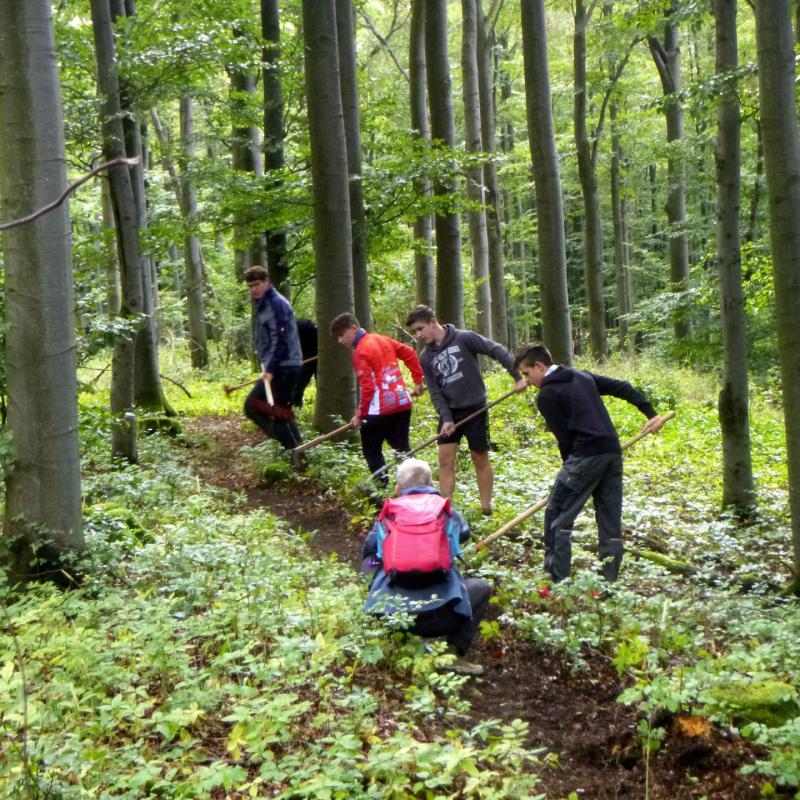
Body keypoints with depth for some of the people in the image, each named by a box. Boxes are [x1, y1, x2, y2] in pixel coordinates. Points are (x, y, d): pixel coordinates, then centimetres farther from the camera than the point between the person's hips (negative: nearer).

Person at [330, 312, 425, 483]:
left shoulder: (360, 352, -12)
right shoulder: (382, 339, 11)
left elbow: (367, 388, -15)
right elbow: (409, 353, 13)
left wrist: (359, 415, -6)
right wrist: (417, 381, 19)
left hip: (380, 409, -8)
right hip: (403, 403, 8)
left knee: (371, 450, 7)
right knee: (402, 447, 17)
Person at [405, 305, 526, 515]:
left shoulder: (464, 338, -11)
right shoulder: (425, 357, 3)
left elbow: (497, 350, -11)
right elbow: (435, 392, 0)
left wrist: (517, 377, -16)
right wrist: (446, 419, -11)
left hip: (475, 409, -4)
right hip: (449, 412, 4)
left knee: (481, 459, 6)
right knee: (445, 460, -2)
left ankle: (486, 509, 16)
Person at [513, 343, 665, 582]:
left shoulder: (546, 396, -1)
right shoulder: (582, 376, 21)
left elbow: (564, 436, -4)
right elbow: (623, 388, 17)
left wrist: (570, 465, 8)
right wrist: (651, 413, 15)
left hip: (586, 455, -8)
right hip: (613, 451, 8)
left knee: (557, 515, 1)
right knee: (610, 516, 12)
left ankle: (557, 578, -1)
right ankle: (610, 577, 14)